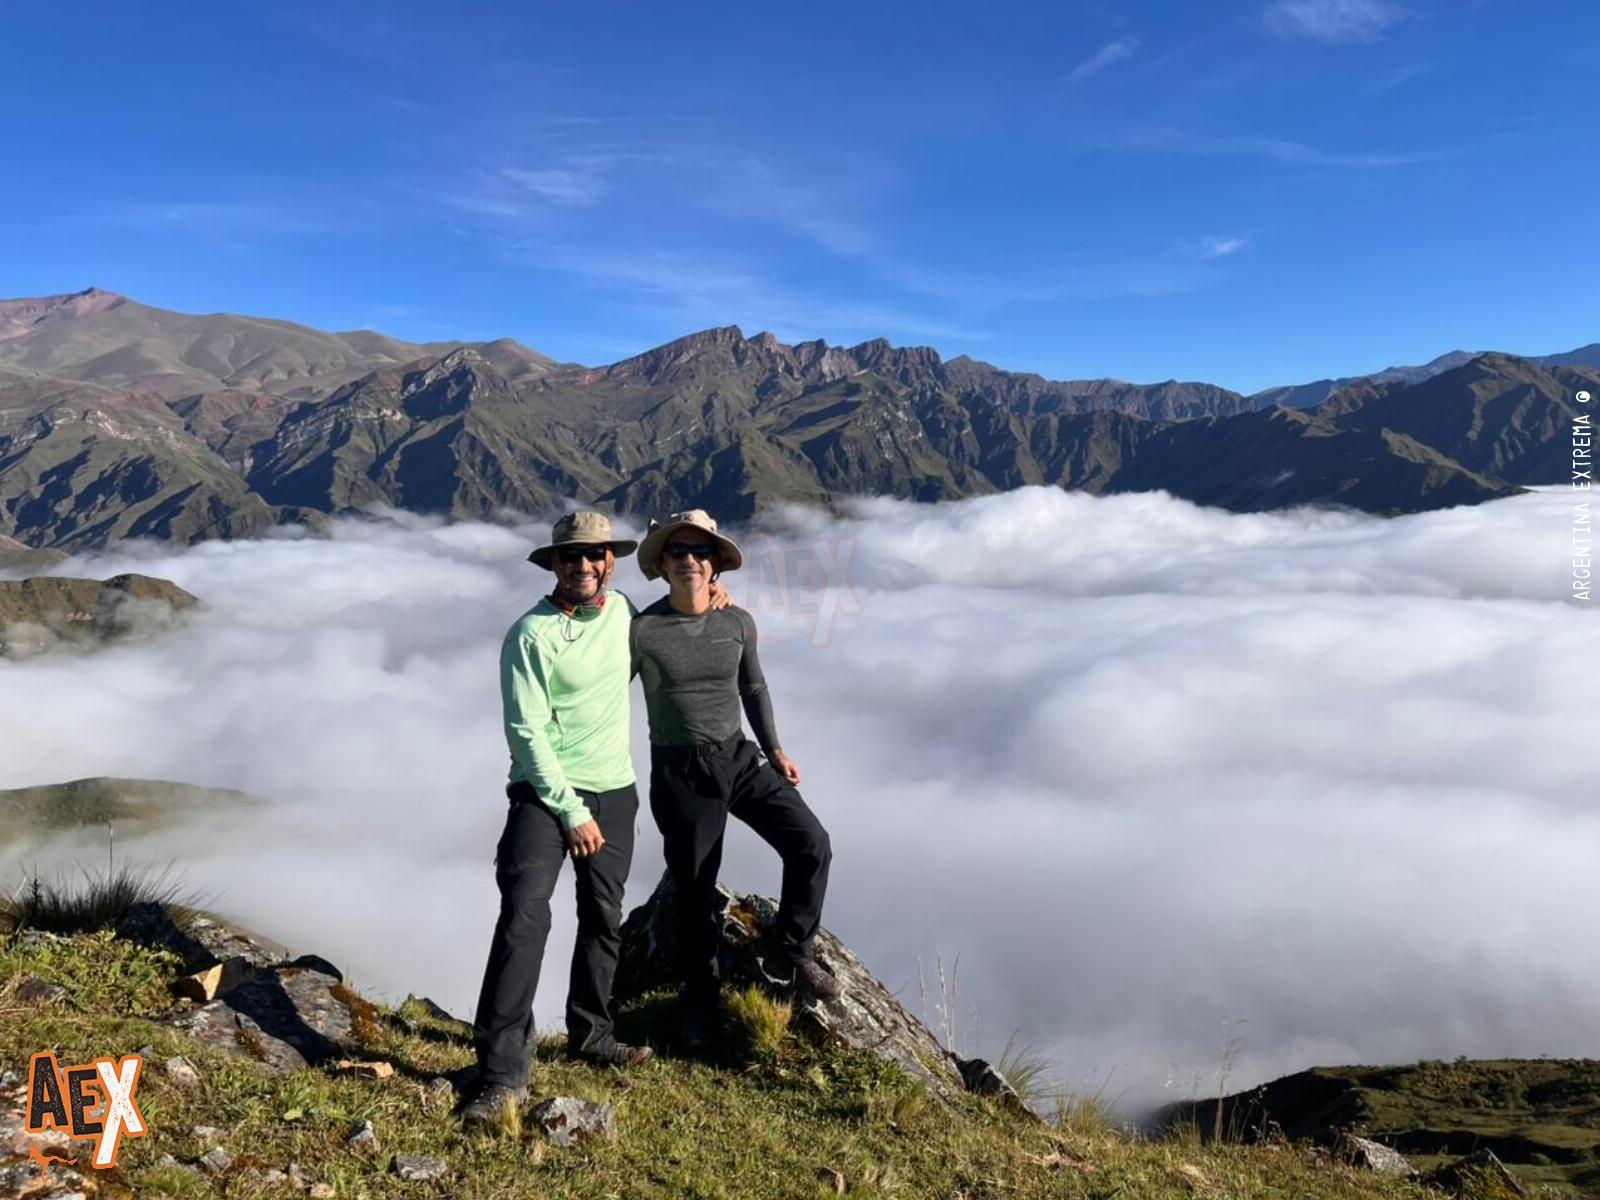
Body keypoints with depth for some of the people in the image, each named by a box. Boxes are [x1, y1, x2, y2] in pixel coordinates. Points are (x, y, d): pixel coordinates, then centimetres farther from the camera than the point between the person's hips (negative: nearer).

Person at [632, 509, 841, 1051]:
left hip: (740, 758, 3)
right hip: (680, 772, -3)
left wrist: (774, 749, 10)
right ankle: (701, 998, 30)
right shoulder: (642, 630, -11)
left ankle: (790, 954, 13)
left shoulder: (738, 622, -1)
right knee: (694, 889, 6)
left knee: (811, 844, -10)